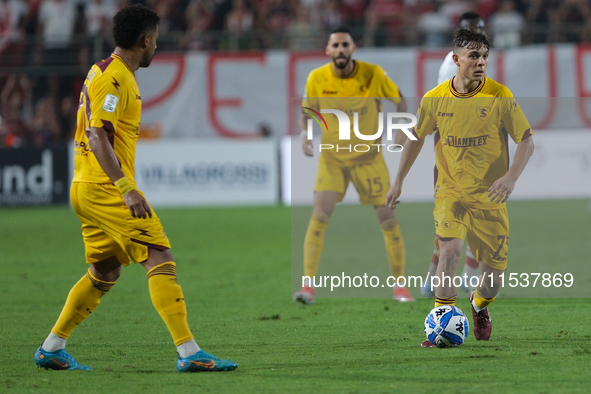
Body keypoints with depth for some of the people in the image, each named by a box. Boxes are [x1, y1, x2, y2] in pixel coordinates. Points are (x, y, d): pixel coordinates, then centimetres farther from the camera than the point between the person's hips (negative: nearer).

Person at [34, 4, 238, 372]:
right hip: (106, 189, -11)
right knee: (161, 259, -12)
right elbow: (97, 136, -23)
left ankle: (52, 349, 21)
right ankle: (189, 353, -16)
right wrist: (126, 189, -28)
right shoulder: (115, 79, -14)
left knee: (105, 272, 17)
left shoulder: (103, 72, 17)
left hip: (87, 189, 11)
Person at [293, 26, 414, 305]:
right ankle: (308, 284, -14)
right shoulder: (317, 79, -9)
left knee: (387, 217, 0)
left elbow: (399, 98, 4)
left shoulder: (373, 74, -12)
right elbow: (307, 111, 7)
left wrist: (401, 128, -10)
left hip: (369, 156, 0)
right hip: (331, 156, 0)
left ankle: (400, 285, 13)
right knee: (319, 215, -16)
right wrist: (305, 134, -12)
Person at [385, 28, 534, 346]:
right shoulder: (435, 99, -5)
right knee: (450, 249, -25)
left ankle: (479, 304, 39)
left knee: (495, 269, 3)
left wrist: (511, 177, -21)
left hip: (489, 195, 0)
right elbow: (416, 138, 11)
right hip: (450, 191, 0)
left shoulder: (500, 96, -10)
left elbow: (526, 141, -6)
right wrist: (398, 182, 13)